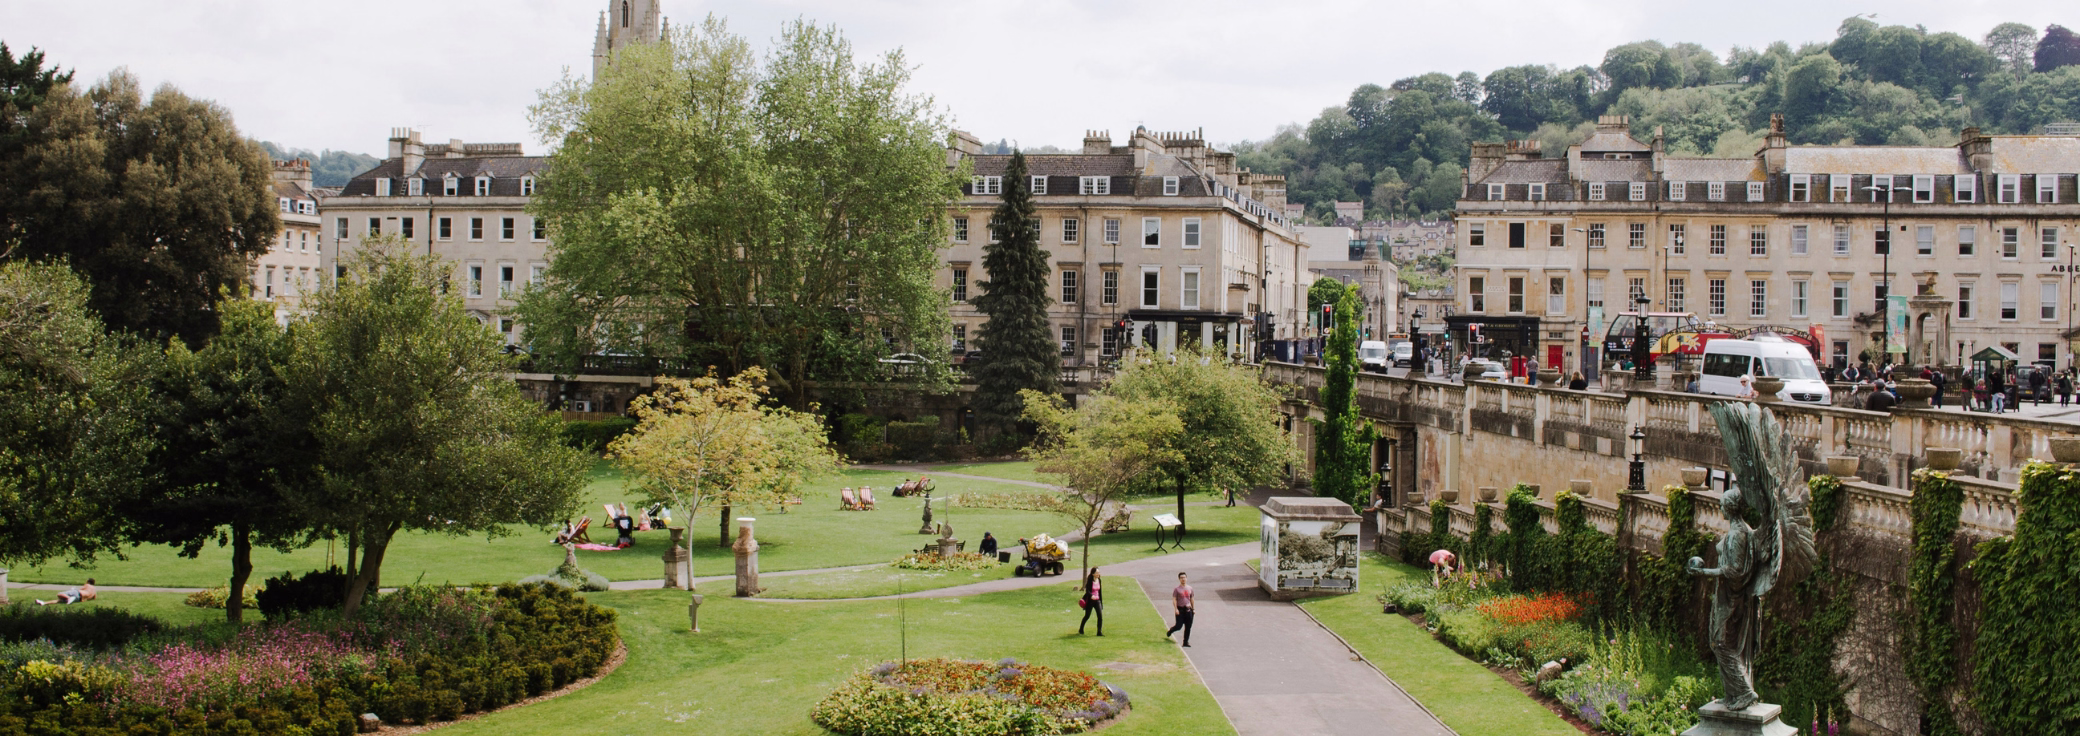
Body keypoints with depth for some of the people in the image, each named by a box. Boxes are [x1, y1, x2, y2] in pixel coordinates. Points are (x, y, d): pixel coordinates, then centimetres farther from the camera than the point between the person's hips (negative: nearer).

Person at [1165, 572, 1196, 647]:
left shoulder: (1189, 588, 12)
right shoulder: (1177, 589, -2)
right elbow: (1174, 599, -7)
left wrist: (1193, 608, 15)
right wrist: (1176, 609, -17)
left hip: (1188, 609, 4)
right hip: (1180, 609, -4)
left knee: (1188, 627, 1)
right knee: (1179, 626, -7)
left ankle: (1186, 642, 8)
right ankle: (1169, 632, 23)